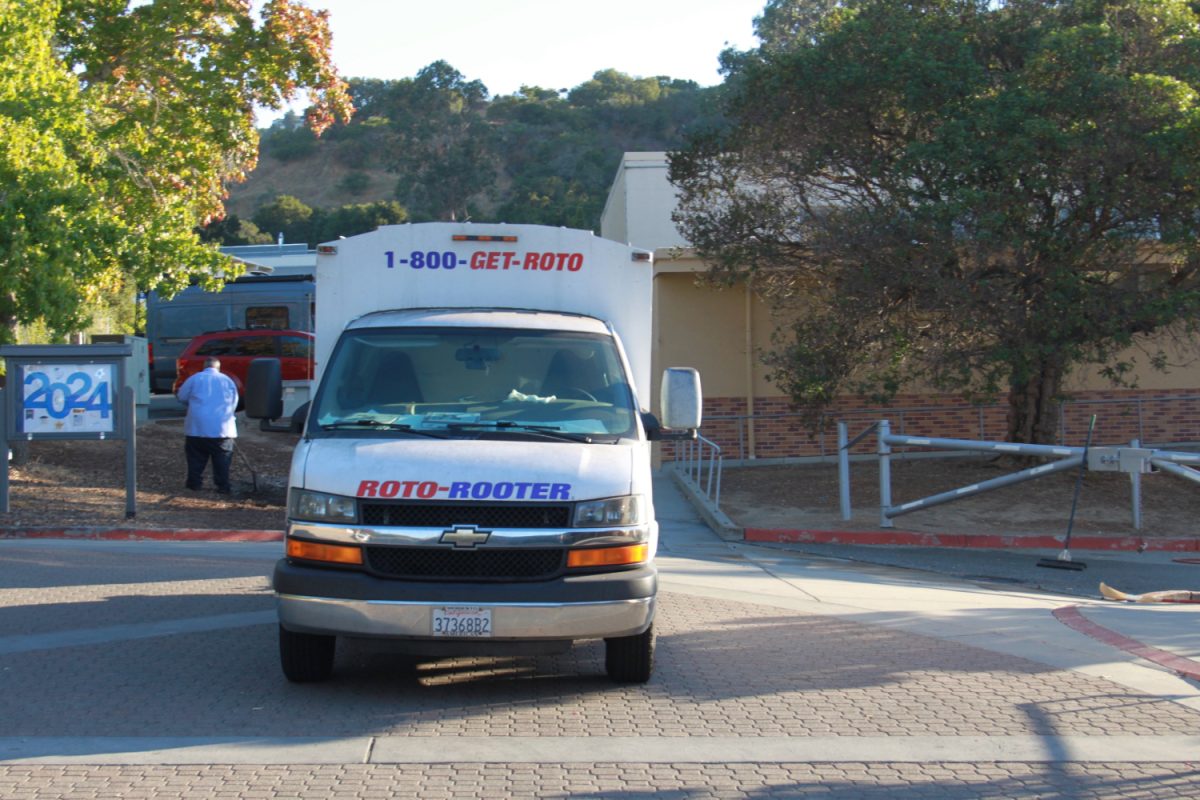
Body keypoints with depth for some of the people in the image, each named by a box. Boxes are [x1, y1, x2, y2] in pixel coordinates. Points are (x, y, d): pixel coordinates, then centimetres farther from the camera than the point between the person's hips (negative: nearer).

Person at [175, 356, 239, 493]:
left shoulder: (195, 379, 4)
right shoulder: (228, 380, 9)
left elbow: (182, 397, 10)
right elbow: (234, 405, 13)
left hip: (197, 426, 0)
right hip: (222, 428, 0)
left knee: (196, 457, 11)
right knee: (222, 459, 5)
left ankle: (194, 484, 11)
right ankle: (223, 486, 1)